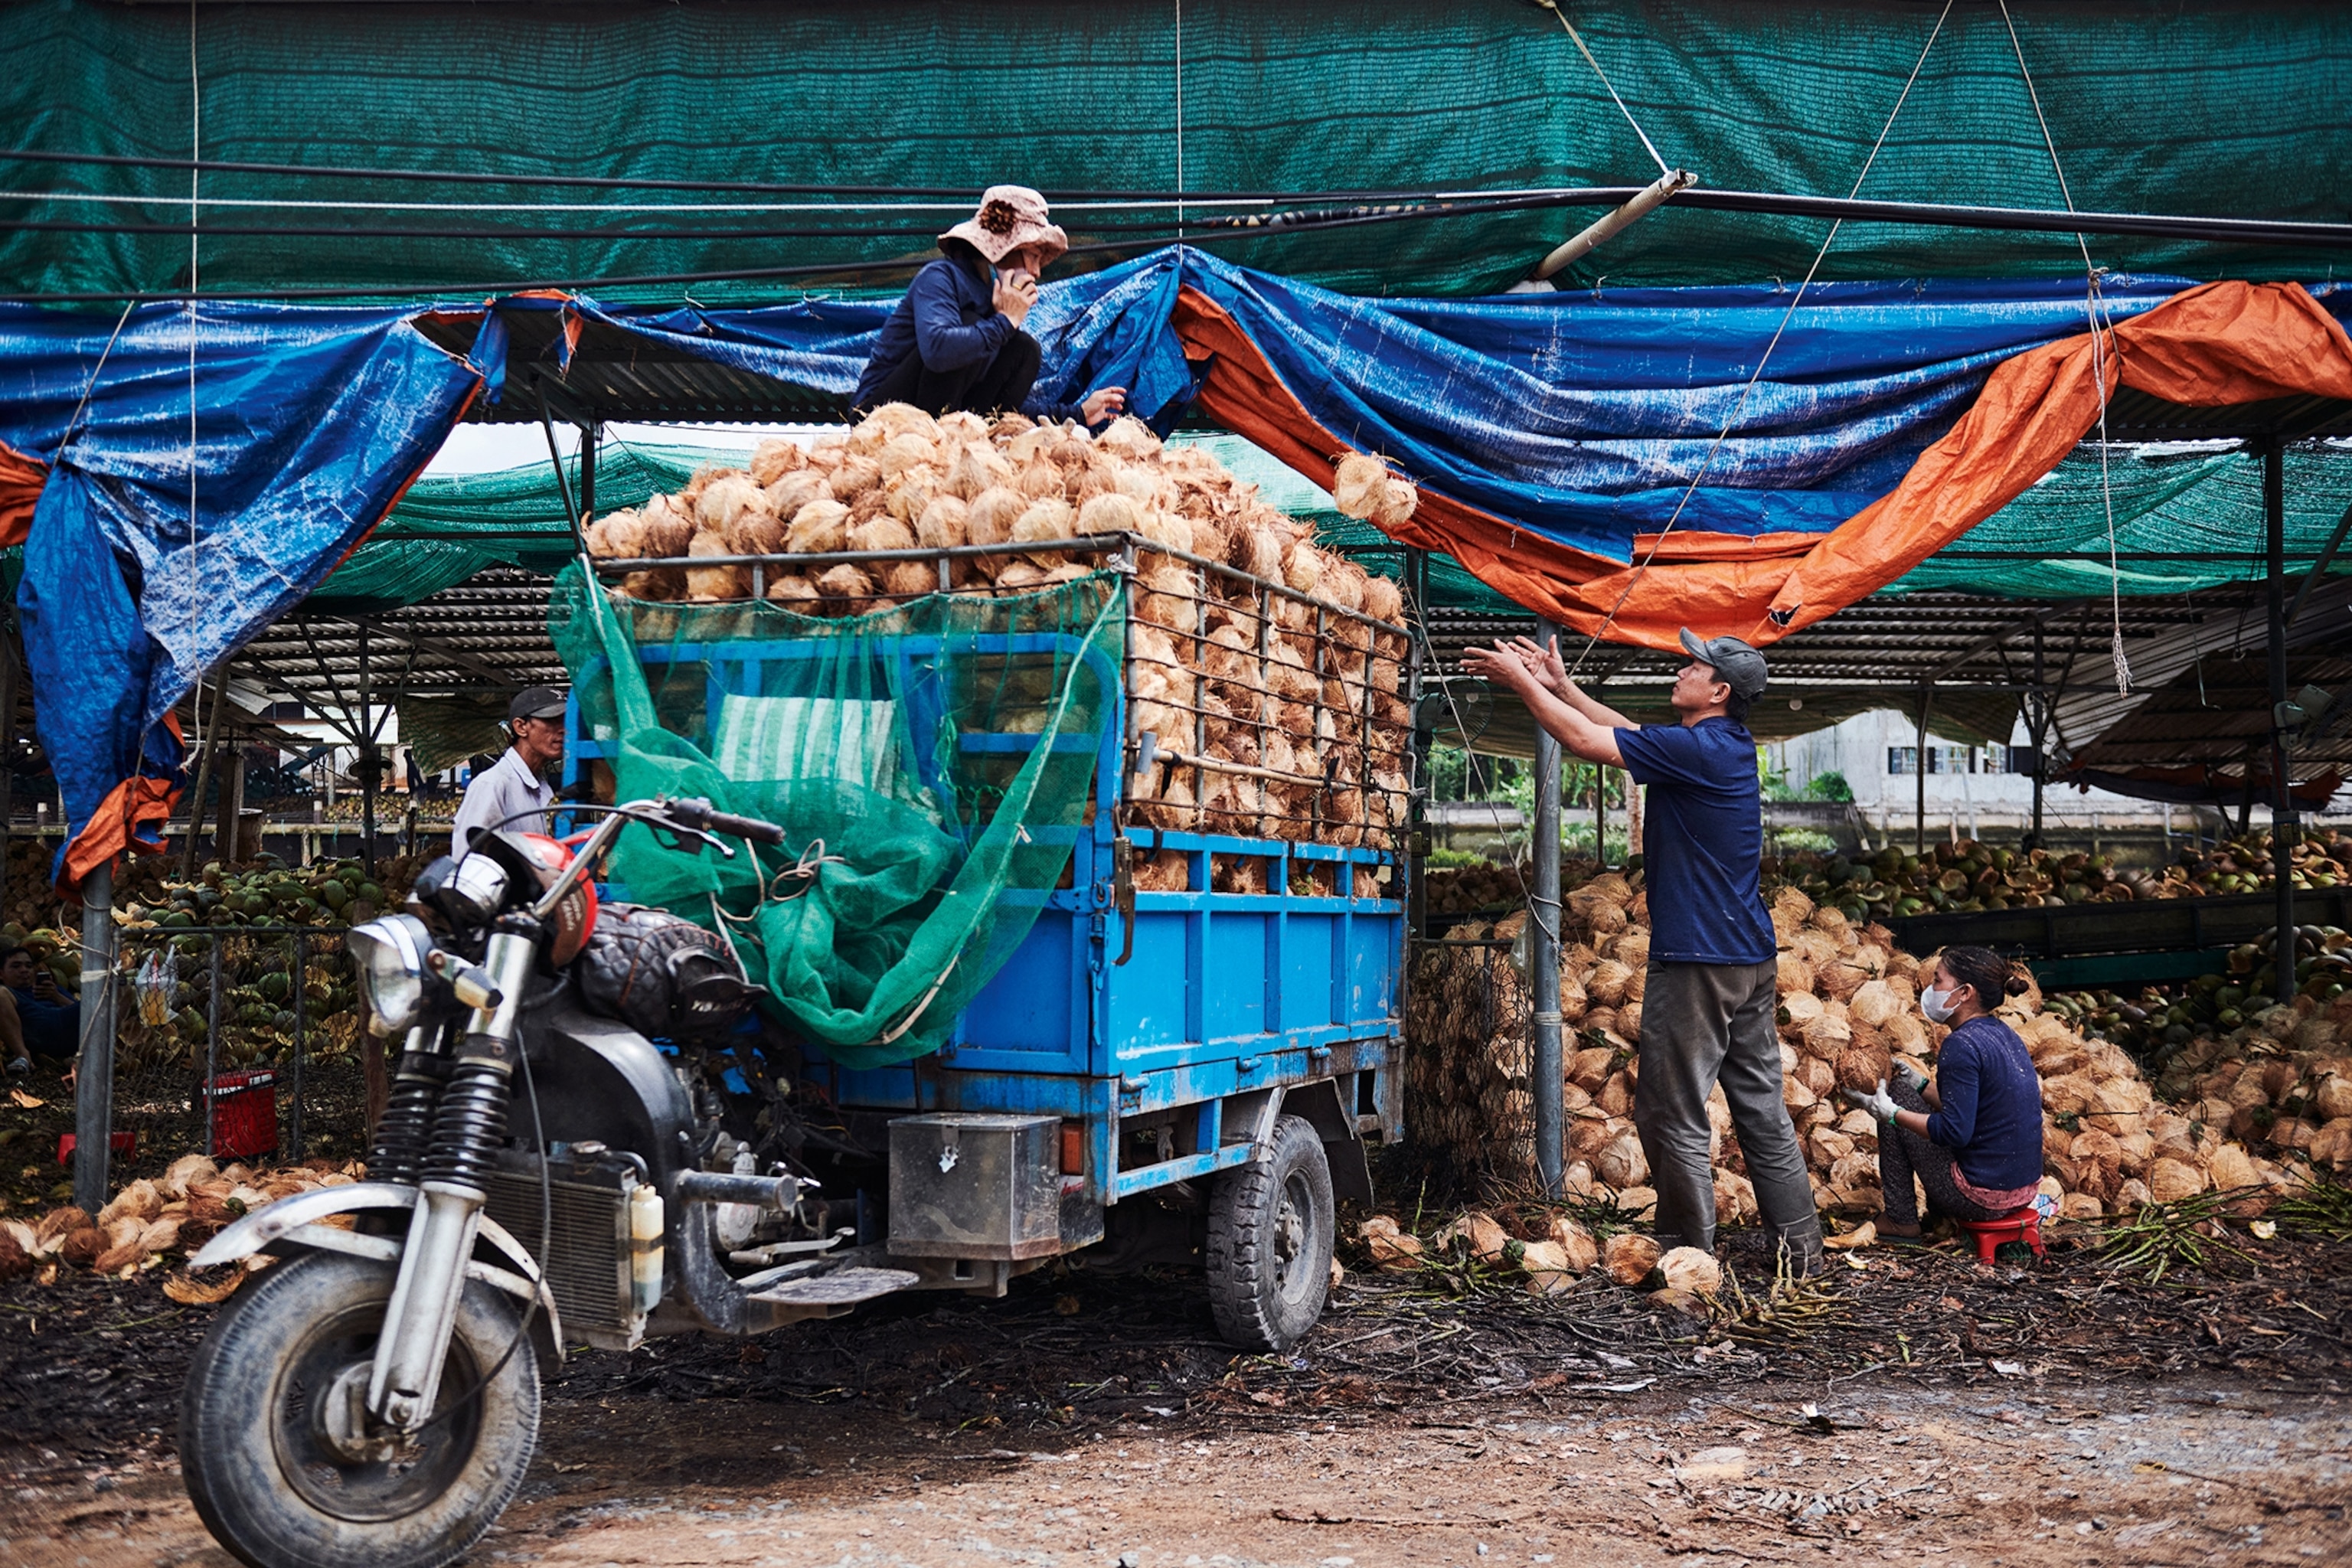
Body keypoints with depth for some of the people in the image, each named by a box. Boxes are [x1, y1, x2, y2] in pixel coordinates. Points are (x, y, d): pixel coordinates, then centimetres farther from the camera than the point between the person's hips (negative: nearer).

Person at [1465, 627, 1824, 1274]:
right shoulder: (1730, 745, 12)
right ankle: (1801, 1251, 18)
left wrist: (1522, 682, -2)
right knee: (1762, 1111, 13)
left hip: (1697, 962, -9)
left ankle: (1690, 1256, 4)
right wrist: (1560, 685, 22)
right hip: (1752, 960, 9)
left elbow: (1588, 741, -12)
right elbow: (1633, 733, 22)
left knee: (1672, 1116, -1)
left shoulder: (1696, 748, -15)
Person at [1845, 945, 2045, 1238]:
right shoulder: (2004, 1034, 8)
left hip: (1980, 1197, -9)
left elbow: (1955, 1132, -22)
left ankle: (1900, 1219, 12)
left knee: (1898, 1094, 3)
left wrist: (1890, 1112, -13)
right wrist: (1918, 1084, 13)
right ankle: (1939, 1219, 22)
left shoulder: (1961, 1045, -20)